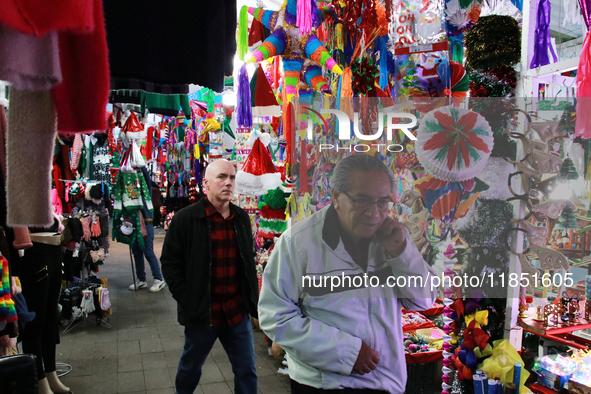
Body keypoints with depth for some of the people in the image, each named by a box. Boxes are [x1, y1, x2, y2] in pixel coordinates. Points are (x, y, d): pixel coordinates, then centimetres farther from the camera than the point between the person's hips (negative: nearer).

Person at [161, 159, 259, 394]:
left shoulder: (242, 218, 5)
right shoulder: (185, 219, -10)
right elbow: (170, 262, -7)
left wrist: (252, 300, 9)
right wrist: (187, 301, -11)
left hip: (237, 311, 4)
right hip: (201, 312, -3)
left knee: (247, 371, 11)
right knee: (190, 366, 19)